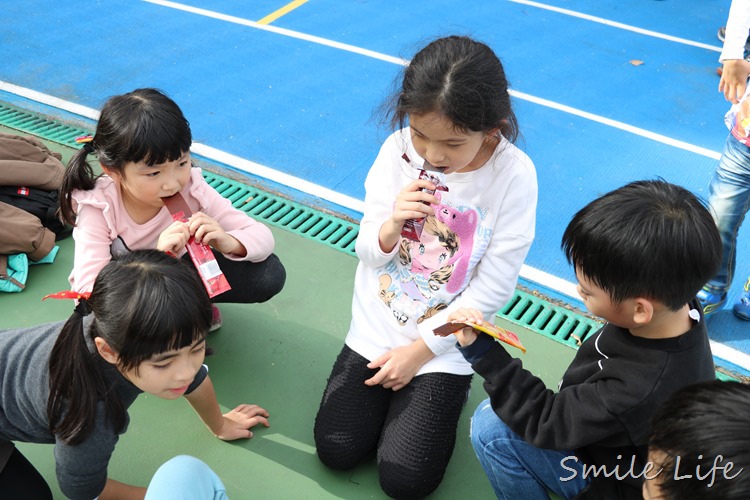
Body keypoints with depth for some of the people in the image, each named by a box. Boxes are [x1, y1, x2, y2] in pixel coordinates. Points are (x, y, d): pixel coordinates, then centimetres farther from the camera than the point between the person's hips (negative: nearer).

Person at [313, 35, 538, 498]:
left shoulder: (514, 175, -20)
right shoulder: (399, 148, -13)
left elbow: (492, 289, -15)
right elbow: (368, 252, -5)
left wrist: (420, 350, -11)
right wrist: (391, 225, -29)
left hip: (444, 343, -2)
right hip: (377, 326, 3)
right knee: (336, 451, 0)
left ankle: (440, 389, 21)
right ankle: (391, 388, 25)